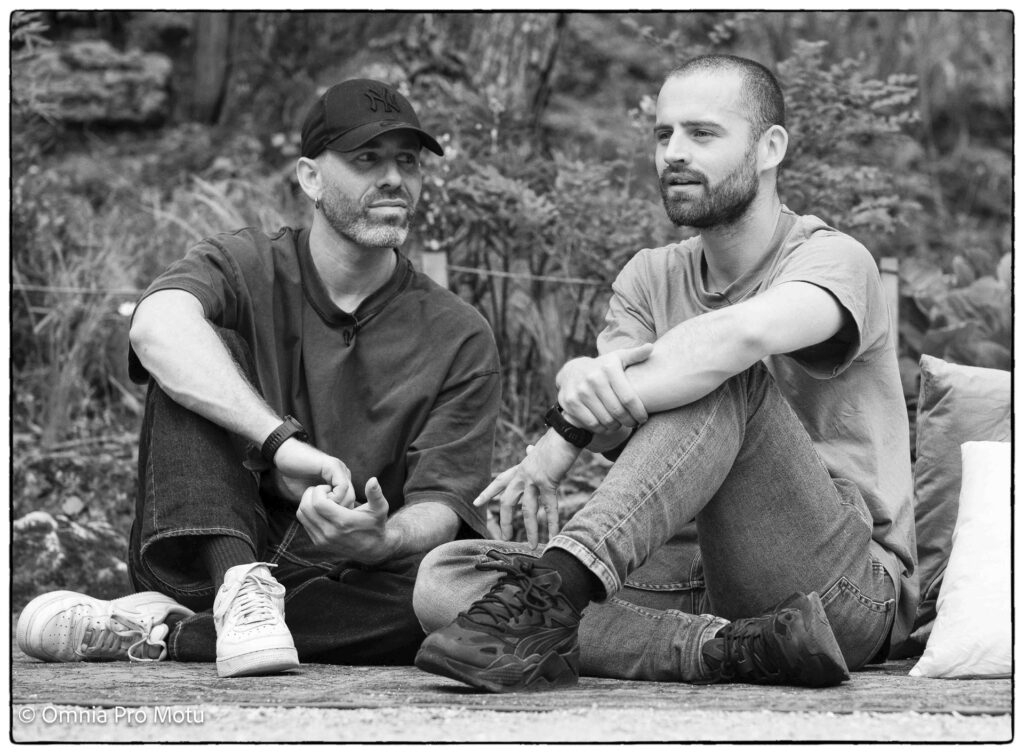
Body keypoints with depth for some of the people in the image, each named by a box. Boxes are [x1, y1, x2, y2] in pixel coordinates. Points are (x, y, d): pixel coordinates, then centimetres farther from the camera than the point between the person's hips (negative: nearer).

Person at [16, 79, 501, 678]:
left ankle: (168, 632, -31)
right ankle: (239, 591, -37)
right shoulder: (244, 269, 2)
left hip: (344, 585, 1)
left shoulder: (459, 337, 3)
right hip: (211, 556, -1)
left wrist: (382, 541, -32)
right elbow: (158, 326, -23)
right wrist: (281, 442, -37)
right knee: (200, 358, -17)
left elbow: (440, 507, -6)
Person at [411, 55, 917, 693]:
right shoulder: (651, 277, 16)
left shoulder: (833, 260, -4)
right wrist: (586, 383, -30)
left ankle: (556, 589, -40)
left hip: (850, 589, -6)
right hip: (695, 577, 6)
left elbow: (743, 334, -30)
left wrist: (563, 439, -29)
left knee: (723, 379, -29)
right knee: (444, 582, -15)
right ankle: (729, 649, -32)